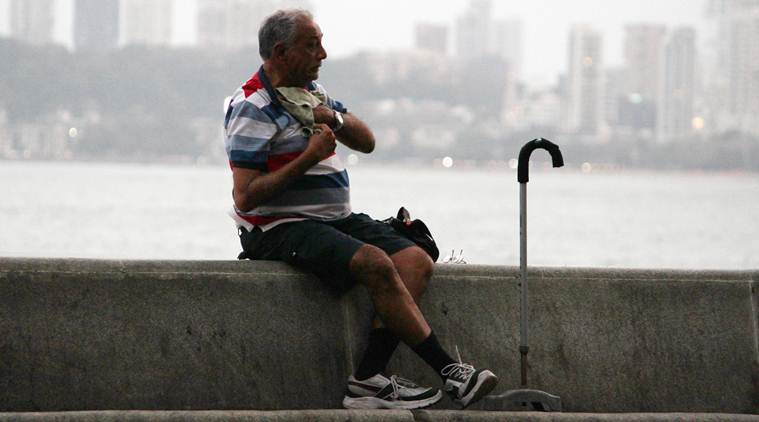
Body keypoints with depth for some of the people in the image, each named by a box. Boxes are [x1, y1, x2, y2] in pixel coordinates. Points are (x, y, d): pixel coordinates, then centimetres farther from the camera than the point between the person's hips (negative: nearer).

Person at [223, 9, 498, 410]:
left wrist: (336, 119, -3)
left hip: (336, 218, 9)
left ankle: (368, 379, -23)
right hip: (280, 227, -9)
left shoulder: (312, 91, 17)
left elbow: (366, 142, 19)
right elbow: (245, 197, -19)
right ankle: (449, 372, -23)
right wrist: (309, 157, -18)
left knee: (416, 261, -13)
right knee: (376, 264, -30)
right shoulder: (253, 108, -11)